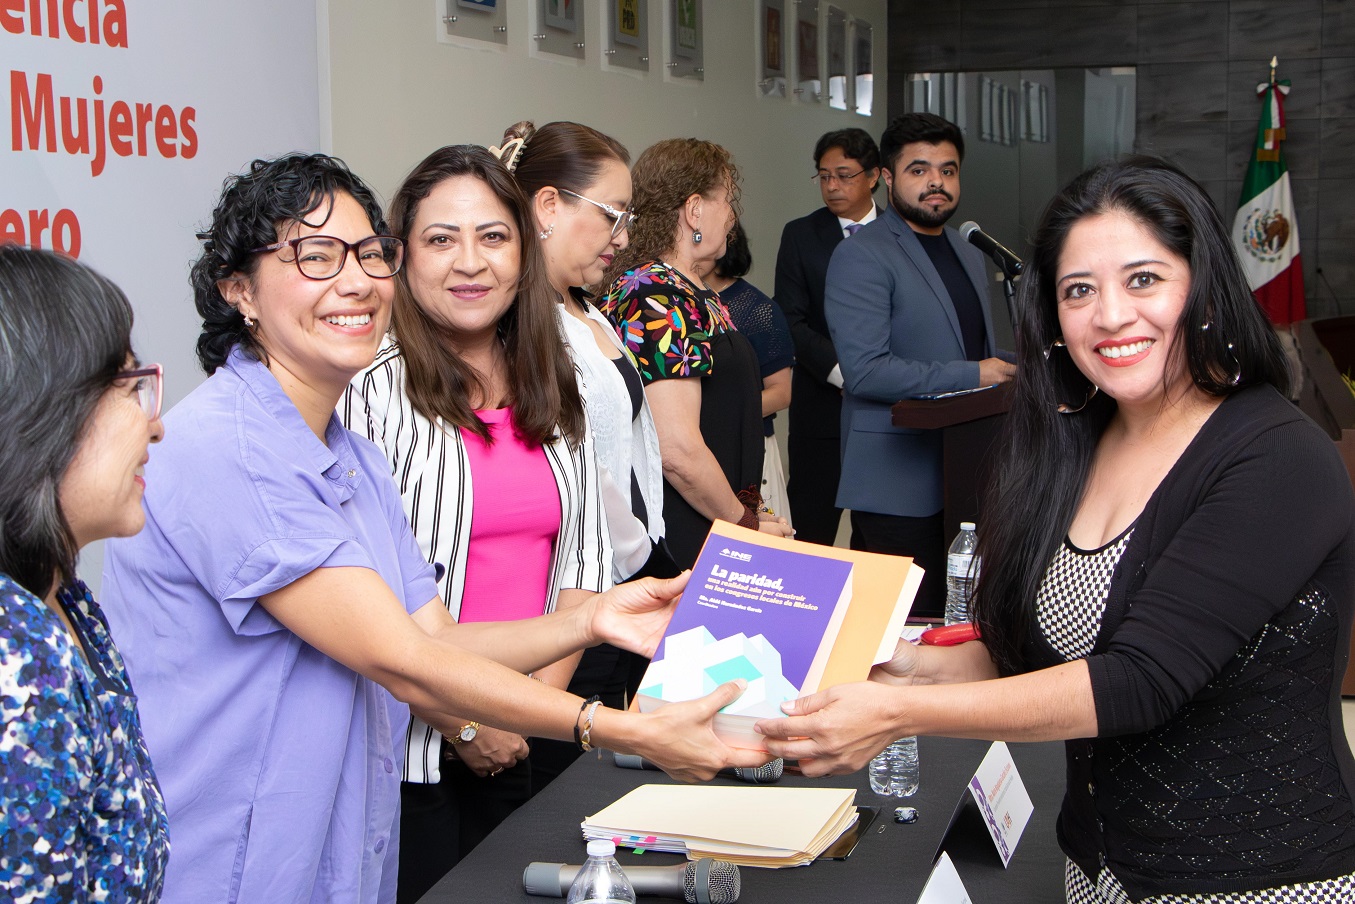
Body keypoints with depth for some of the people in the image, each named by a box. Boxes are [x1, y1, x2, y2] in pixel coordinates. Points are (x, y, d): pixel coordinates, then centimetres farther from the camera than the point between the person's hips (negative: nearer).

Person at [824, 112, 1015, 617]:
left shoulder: (969, 256, 20)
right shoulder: (861, 257, -8)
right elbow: (866, 370, -18)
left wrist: (1007, 376, 6)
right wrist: (971, 376, -14)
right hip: (900, 485, -8)